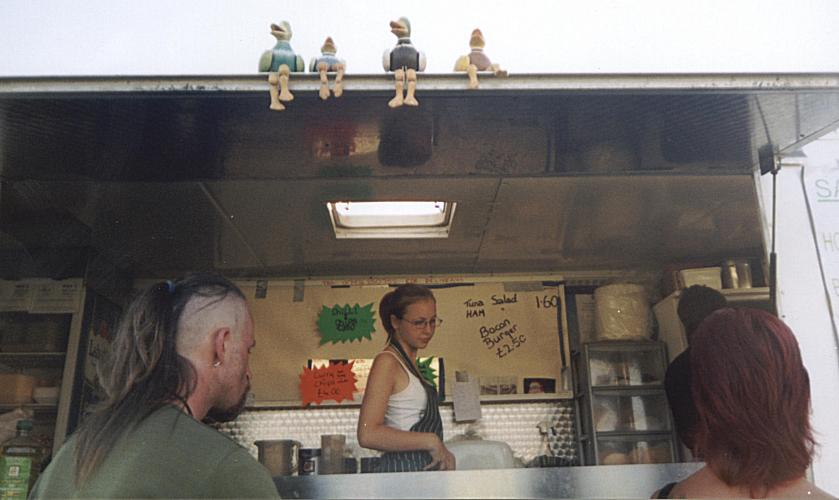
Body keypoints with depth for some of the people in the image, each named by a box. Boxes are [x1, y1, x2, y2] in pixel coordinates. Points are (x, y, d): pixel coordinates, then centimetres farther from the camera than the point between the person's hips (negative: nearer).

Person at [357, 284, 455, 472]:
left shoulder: (409, 362, 16)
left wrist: (442, 452, 3)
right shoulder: (387, 362, -11)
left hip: (424, 467, 8)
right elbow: (368, 434, -20)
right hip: (403, 469, -8)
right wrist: (430, 441, -17)